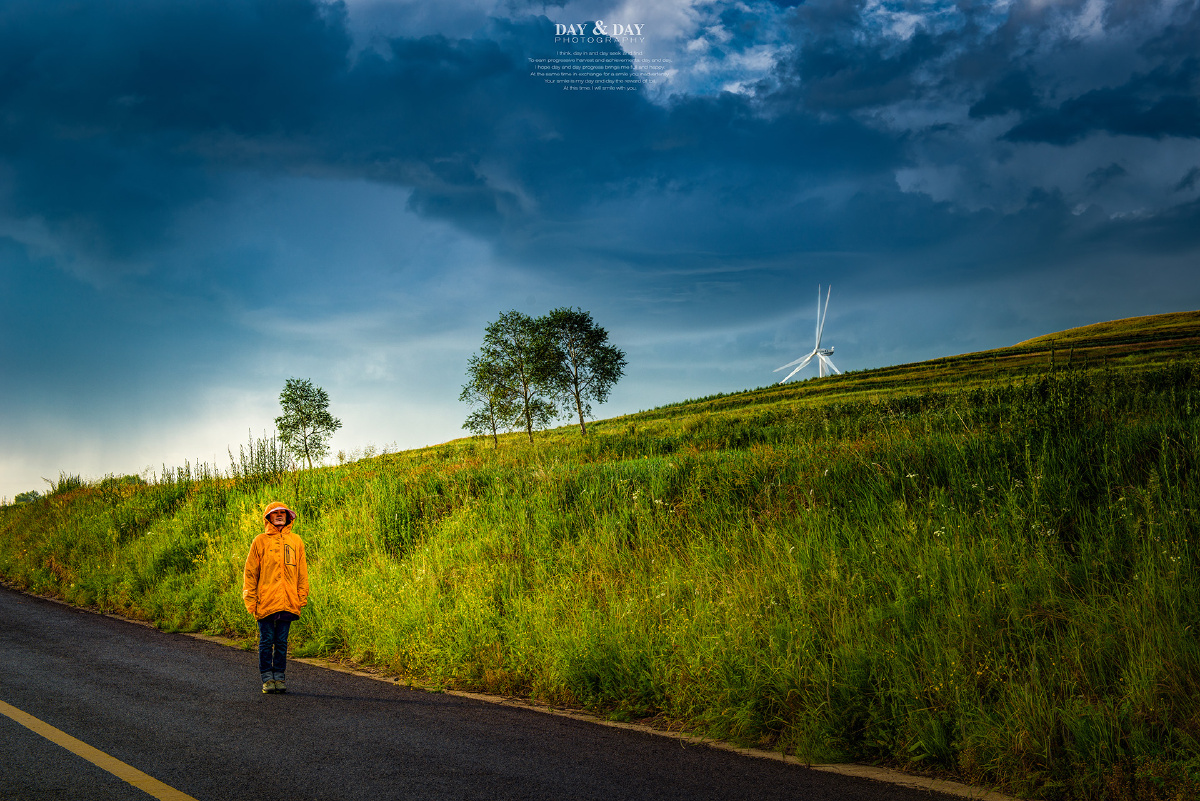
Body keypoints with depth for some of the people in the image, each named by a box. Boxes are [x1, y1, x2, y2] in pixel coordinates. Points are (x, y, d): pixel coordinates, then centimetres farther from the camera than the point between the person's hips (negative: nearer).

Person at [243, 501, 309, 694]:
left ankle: (279, 677, 12)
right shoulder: (260, 541, 4)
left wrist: (302, 597, 5)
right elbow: (250, 573, 3)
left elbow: (302, 573, 13)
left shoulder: (296, 541, 12)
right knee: (266, 641, 1)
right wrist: (251, 599, -4)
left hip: (288, 602, 2)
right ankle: (267, 678, 7)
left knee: (282, 642, 6)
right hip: (266, 602, -2)